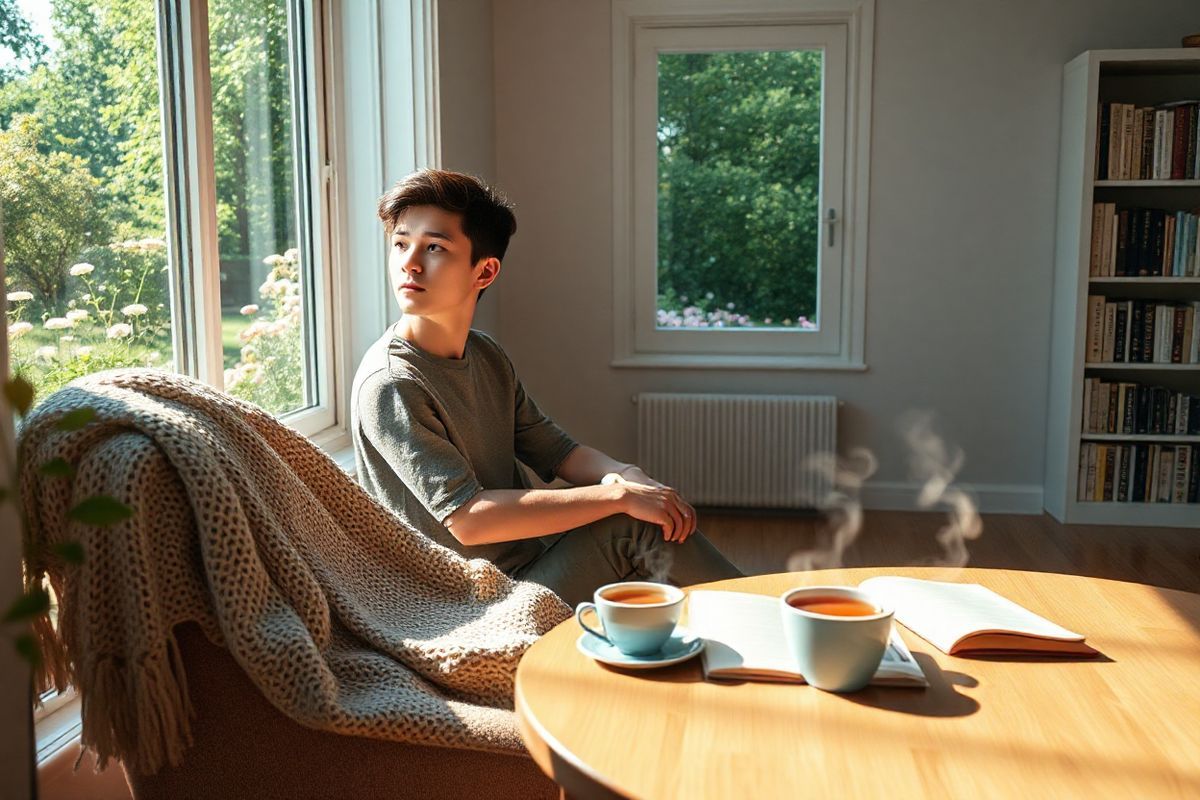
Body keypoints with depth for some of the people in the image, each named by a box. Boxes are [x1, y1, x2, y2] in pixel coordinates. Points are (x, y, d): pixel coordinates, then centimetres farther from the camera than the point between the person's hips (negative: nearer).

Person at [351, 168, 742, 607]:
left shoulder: (488, 356, 7)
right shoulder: (389, 385, -18)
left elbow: (555, 450, 10)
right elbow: (467, 520, -25)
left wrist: (625, 475, -13)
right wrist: (619, 495, -25)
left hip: (533, 560, 7)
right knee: (637, 523, -19)